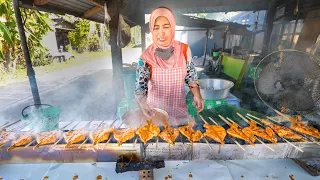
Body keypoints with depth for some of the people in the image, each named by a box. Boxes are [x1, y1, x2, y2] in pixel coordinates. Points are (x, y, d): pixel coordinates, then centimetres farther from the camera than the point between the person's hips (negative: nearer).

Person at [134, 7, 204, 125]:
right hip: (156, 111, -1)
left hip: (179, 110, 2)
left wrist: (197, 94, -14)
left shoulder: (184, 50, -8)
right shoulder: (146, 57, -14)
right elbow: (140, 86, -19)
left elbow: (191, 77, 2)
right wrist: (142, 102, -39)